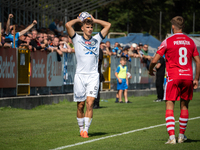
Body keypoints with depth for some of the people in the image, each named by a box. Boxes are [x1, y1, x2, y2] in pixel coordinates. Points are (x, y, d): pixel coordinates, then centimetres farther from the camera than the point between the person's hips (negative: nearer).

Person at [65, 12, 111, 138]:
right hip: (80, 75, -1)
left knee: (90, 103, -11)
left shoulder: (97, 39, 15)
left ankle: (86, 130, -12)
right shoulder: (77, 39, 7)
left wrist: (94, 20, 17)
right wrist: (78, 20, 10)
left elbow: (108, 25, 15)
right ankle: (81, 129, 17)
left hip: (93, 76, 1)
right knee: (80, 105, 3)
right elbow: (68, 25, -6)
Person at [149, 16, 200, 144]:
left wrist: (150, 70, 16)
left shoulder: (168, 41, -3)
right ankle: (181, 135, 23)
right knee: (184, 106, 16)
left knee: (169, 106, -2)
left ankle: (172, 137, -14)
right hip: (188, 77, 4)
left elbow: (154, 60, -3)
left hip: (173, 77, -4)